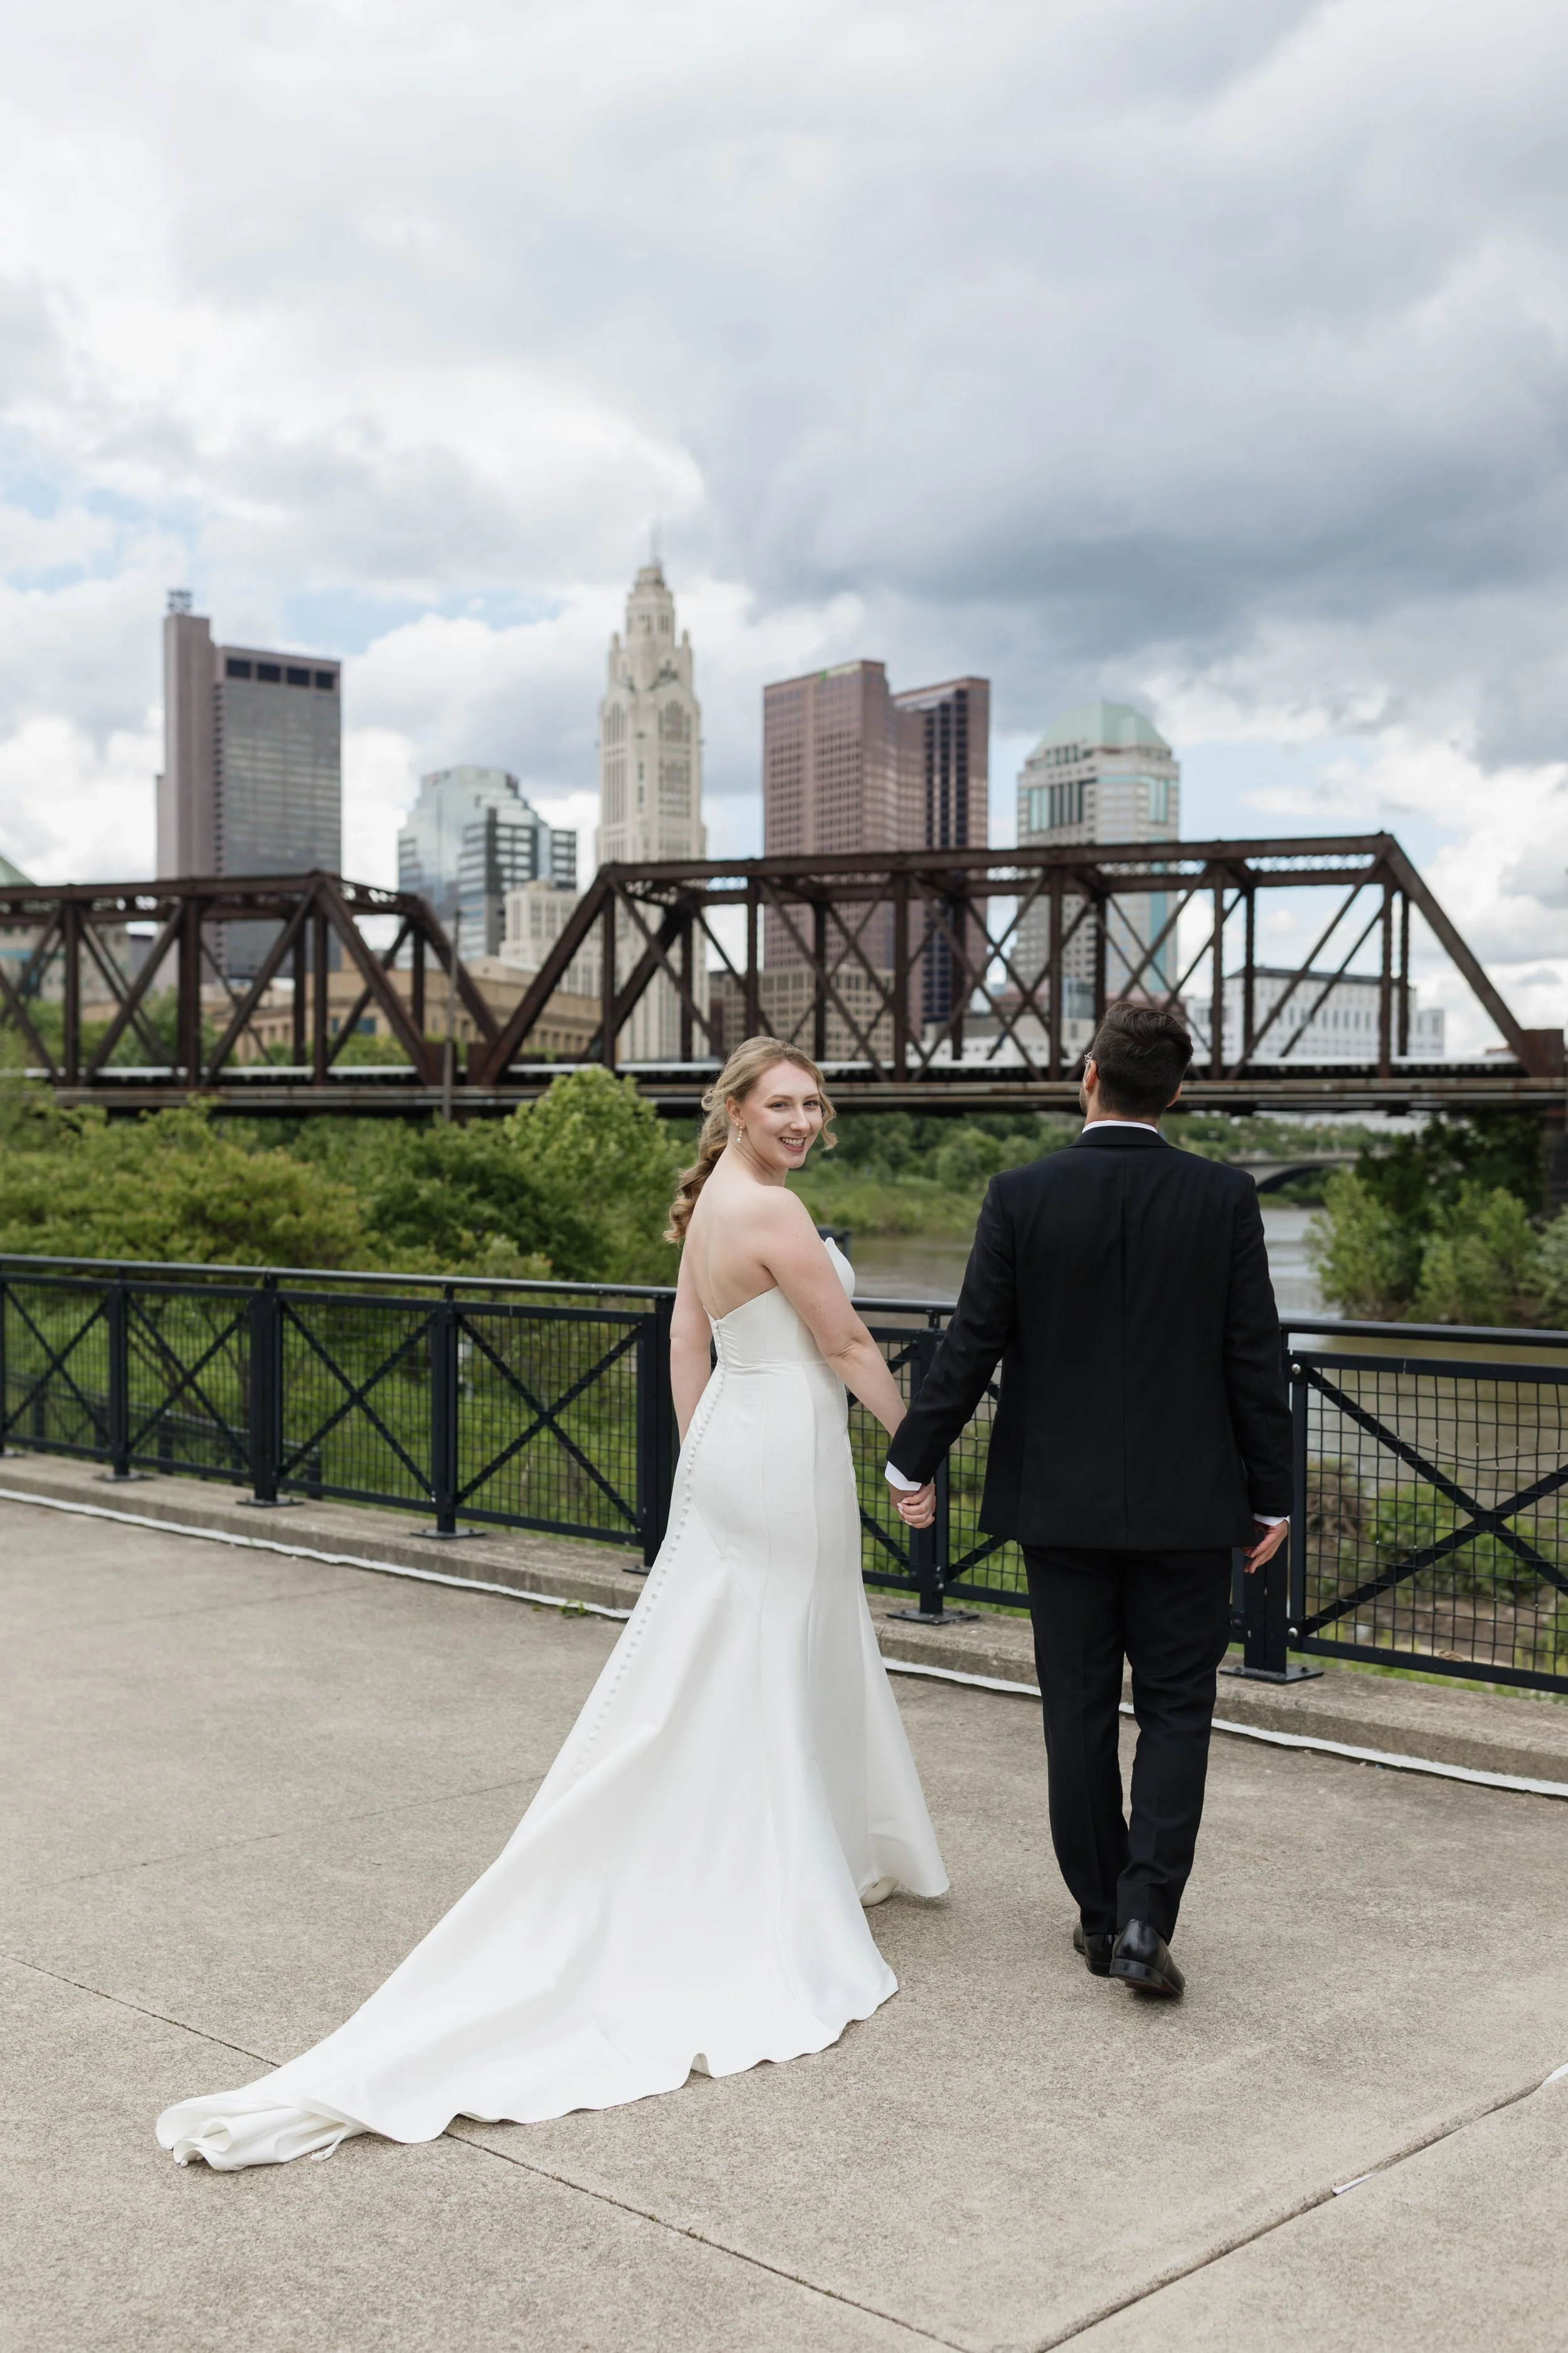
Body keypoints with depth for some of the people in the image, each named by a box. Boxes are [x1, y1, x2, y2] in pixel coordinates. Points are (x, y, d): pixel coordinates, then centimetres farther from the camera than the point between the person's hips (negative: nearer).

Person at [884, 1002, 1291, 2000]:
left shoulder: (1021, 1197, -8)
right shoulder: (1226, 1197, -7)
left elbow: (972, 1347, -6)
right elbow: (1255, 1358, -5)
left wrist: (914, 1462, 7)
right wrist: (1270, 1496, 5)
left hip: (1061, 1502, 1)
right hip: (1187, 1504, 0)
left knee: (1079, 1712, 12)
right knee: (1176, 1711, 9)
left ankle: (1101, 1917, 21)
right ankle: (1146, 1920, -1)